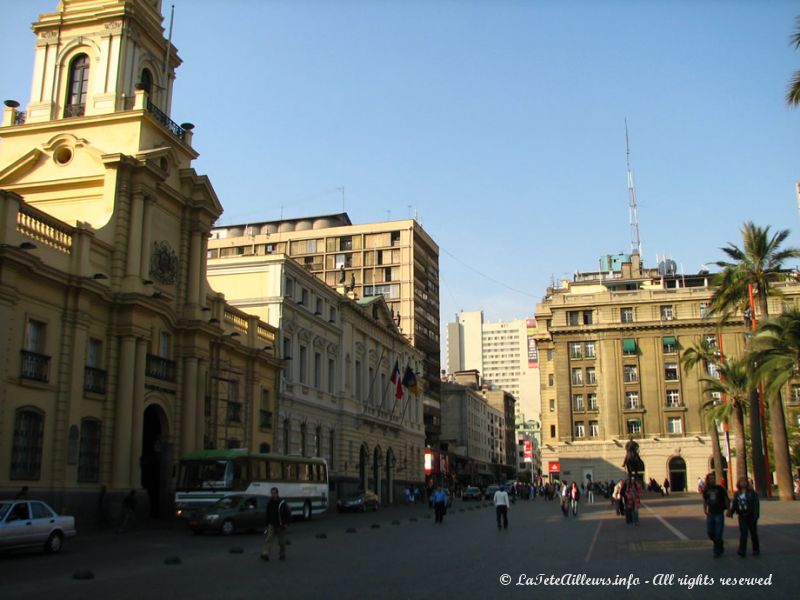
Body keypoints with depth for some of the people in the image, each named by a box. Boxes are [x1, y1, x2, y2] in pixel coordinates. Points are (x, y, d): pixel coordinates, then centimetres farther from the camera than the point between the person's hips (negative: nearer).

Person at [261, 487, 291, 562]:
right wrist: (267, 524, 13)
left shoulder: (282, 503, -10)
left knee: (282, 542, 5)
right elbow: (268, 515, 16)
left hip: (281, 526, -4)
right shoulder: (269, 503, 6)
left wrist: (286, 523, -13)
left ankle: (282, 555, 18)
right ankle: (265, 554, -17)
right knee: (268, 539, -10)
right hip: (272, 525, 4)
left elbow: (288, 514, -8)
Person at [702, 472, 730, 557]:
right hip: (710, 513, 4)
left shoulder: (720, 488, -5)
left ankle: (717, 551, 9)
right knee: (710, 532, 4)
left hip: (719, 513, -4)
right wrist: (704, 509, 3)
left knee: (718, 533, -3)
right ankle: (720, 545, 30)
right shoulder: (706, 490, 5)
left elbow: (726, 499, 1)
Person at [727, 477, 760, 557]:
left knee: (753, 533, 9)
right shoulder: (737, 494, 8)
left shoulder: (752, 493, -5)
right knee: (743, 533, -7)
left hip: (751, 516, -2)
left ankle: (756, 550, 24)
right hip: (742, 516, 2)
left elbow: (756, 504, -10)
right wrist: (731, 512, -4)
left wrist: (756, 515, -19)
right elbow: (734, 504, 10)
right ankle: (742, 551, -13)